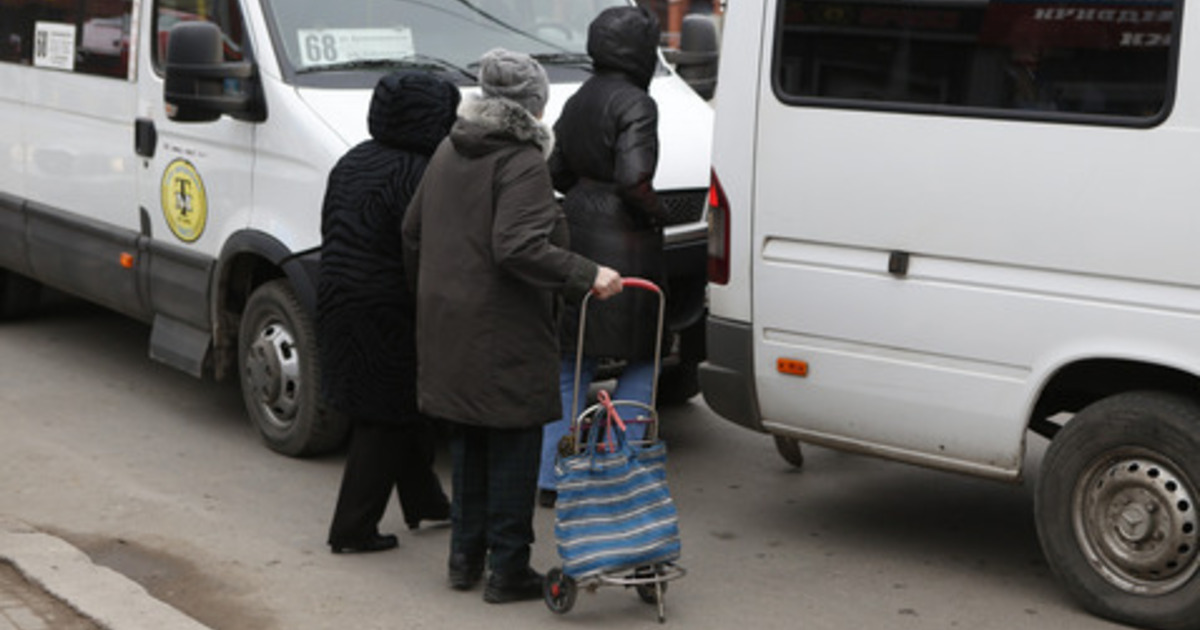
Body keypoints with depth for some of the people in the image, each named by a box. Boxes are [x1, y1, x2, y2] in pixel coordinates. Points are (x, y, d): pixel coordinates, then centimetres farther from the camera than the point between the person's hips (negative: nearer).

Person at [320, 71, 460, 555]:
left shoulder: (352, 161, 9)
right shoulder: (413, 175, -19)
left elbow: (330, 231, 14)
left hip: (339, 304, 9)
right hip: (384, 312, -9)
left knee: (400, 410, 22)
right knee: (385, 421, 3)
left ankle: (424, 502, 36)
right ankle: (353, 529, 8)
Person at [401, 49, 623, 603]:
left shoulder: (448, 153, 11)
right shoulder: (522, 164, -15)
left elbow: (412, 233, 18)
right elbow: (518, 248, -26)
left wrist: (431, 293, 28)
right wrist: (587, 276, -25)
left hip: (448, 324, 8)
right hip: (505, 334, -8)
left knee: (468, 441, 19)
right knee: (513, 446, 3)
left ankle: (465, 557, 27)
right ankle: (507, 570, 9)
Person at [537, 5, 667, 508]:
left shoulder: (577, 102, 13)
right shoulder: (634, 104, -13)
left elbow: (558, 173, 17)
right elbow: (633, 180, -23)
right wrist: (656, 213, -6)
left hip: (577, 234, 8)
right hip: (623, 244, -8)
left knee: (574, 362, 13)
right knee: (641, 359, 5)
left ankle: (551, 479, 13)